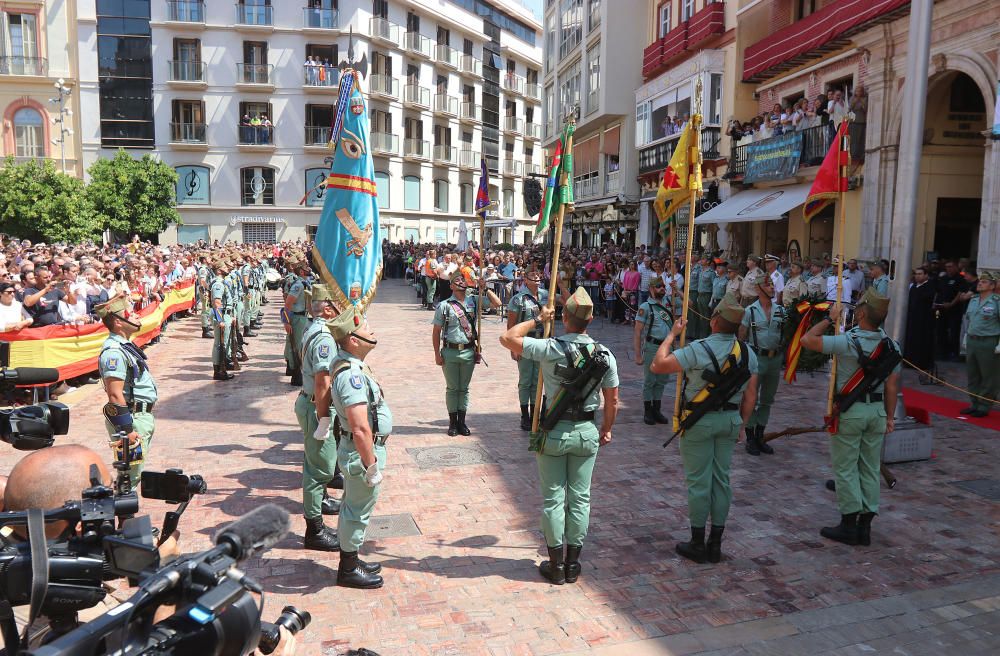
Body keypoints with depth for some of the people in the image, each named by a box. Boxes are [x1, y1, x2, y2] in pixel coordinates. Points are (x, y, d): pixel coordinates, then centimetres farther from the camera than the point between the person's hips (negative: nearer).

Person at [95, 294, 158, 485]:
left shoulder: (126, 346, 13)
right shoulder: (113, 351, -20)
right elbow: (115, 395, -24)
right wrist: (126, 431, -24)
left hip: (142, 417, 10)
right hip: (132, 419, -10)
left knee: (134, 474, 19)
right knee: (130, 476, -3)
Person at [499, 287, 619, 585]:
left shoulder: (550, 348, -16)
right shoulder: (605, 355, -5)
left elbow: (506, 338, -13)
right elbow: (612, 400, 2)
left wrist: (537, 320, -2)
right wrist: (606, 430, 17)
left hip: (554, 432, -3)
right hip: (587, 432, 3)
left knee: (553, 498, 7)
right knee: (580, 498, 11)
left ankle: (556, 564, 16)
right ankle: (573, 563, 21)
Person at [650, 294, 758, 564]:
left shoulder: (698, 349, -19)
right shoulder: (747, 352, 0)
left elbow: (658, 365, -18)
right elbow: (750, 396, 5)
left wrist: (672, 334, -8)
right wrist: (741, 424, 16)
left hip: (700, 420, -5)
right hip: (730, 419, 5)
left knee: (698, 480, 4)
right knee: (721, 479, 12)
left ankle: (698, 544, 13)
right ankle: (715, 544, 21)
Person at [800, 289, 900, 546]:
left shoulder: (847, 342, -19)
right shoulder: (891, 346, -1)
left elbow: (807, 340, -15)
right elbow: (892, 385, 3)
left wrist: (830, 318, -4)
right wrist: (890, 416, 11)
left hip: (850, 411, -5)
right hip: (877, 410, 6)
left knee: (845, 468, 4)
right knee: (870, 469, 12)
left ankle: (849, 525, 8)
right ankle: (865, 525, 18)